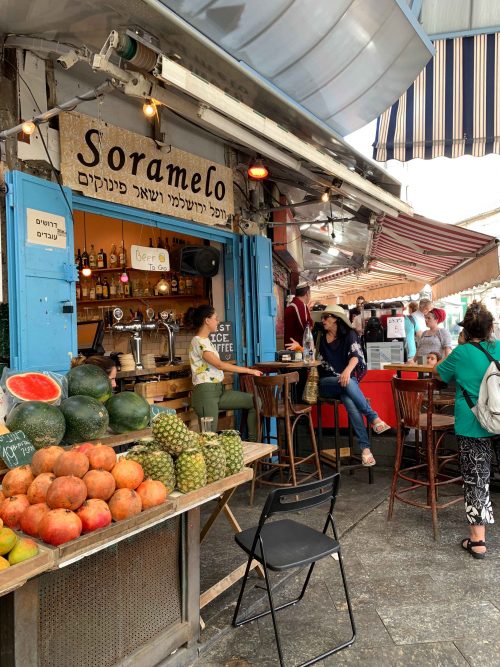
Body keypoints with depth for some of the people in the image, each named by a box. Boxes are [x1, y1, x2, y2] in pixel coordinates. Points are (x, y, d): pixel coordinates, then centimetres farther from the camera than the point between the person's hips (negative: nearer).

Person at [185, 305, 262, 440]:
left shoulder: (206, 341, 15)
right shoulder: (198, 342, -14)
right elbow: (220, 365, -20)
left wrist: (246, 370, 8)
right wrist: (248, 370, -16)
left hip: (218, 390, 9)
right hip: (205, 392, -9)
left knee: (254, 401, 6)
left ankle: (253, 443, 12)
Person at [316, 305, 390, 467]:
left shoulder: (349, 334, 4)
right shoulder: (321, 336, 11)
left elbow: (356, 355, -13)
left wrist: (348, 370, -34)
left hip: (347, 379, 0)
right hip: (326, 382, 1)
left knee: (350, 402, -35)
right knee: (347, 384, -35)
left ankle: (365, 447, -35)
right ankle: (373, 418, -33)